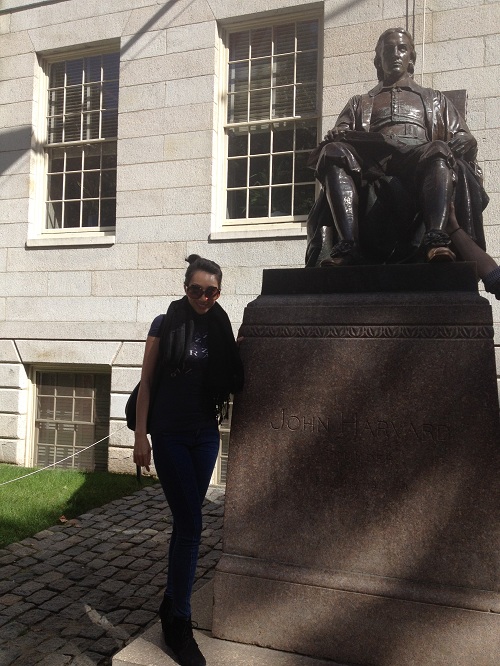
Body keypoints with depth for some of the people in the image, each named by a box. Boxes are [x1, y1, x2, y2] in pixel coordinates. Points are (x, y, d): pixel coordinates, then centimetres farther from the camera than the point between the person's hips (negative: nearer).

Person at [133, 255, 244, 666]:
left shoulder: (220, 329, 5)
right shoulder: (166, 325, -5)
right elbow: (146, 382, -5)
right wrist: (141, 435, -9)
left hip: (206, 436, 4)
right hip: (170, 435, -4)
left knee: (186, 522, 12)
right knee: (191, 525, -6)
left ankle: (172, 602, 30)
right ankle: (179, 624, 7)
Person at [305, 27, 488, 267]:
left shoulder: (435, 100, 35)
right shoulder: (359, 104, 35)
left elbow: (464, 141, 20)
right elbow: (334, 139, 16)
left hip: (419, 169, 0)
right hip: (372, 172, 0)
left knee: (439, 150, -33)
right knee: (335, 151, -29)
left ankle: (436, 241, -51)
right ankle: (346, 247, -45)